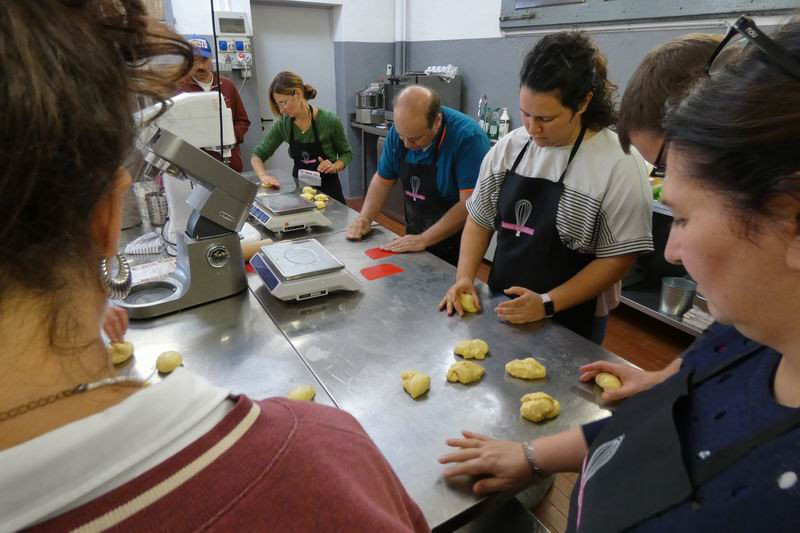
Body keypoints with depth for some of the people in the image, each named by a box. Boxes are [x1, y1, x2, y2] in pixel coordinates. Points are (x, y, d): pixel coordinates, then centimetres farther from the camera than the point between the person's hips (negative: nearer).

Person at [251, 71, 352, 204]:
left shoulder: (329, 120, -15)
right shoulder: (283, 124, -6)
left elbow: (347, 154, 1)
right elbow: (257, 155, 2)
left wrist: (334, 167, -19)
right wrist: (263, 175, -18)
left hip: (328, 189, -3)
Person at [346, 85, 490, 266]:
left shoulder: (468, 137, -25)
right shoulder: (399, 131, -8)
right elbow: (383, 180, 3)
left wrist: (424, 240, -28)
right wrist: (364, 218, -11)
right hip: (414, 238, 5)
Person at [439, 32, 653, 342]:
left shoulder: (619, 165, -18)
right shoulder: (507, 148, -4)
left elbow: (618, 257, -15)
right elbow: (480, 220, 4)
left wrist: (547, 304, -21)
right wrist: (465, 277, -9)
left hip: (569, 321, -4)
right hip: (501, 309, 5)